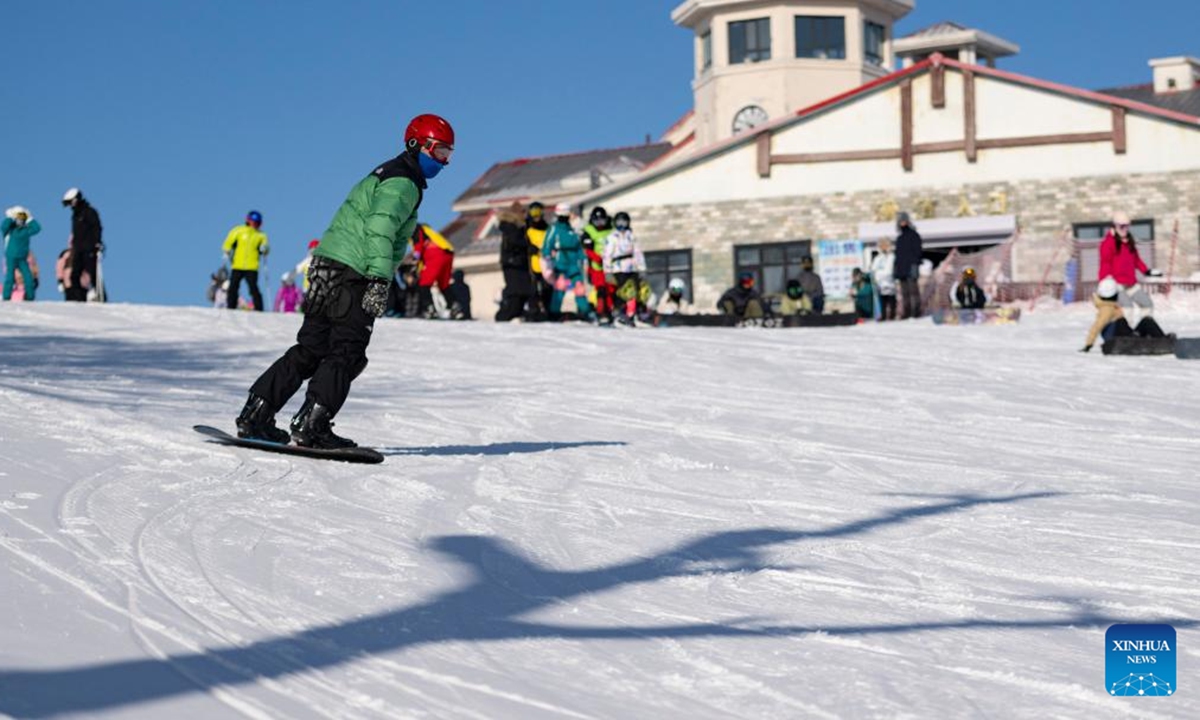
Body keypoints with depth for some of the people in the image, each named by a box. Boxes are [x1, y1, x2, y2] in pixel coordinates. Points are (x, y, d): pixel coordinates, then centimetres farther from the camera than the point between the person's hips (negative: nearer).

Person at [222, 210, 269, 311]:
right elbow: (229, 243, 10)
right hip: (237, 266, 1)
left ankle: (258, 309, -10)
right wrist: (227, 253, -5)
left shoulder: (261, 235, 10)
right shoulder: (238, 231, 8)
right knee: (233, 288, 1)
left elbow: (263, 249, 10)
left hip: (252, 268, -1)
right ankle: (231, 309, 9)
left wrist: (264, 250, -13)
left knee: (254, 289, -12)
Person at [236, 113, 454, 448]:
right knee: (347, 355, -6)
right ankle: (311, 424, -10)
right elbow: (380, 229, -23)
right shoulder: (403, 183, -9)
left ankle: (255, 415, 10)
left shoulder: (387, 176, 24)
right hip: (353, 275, -10)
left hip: (327, 271, 10)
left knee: (309, 349, 10)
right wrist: (380, 280, -29)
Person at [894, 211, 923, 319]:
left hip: (910, 267, -7)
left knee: (913, 289, -13)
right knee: (905, 292, 3)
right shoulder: (899, 238, 21)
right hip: (901, 269, 7)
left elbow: (917, 251, -7)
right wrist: (895, 269, 16)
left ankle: (916, 311, -14)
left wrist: (915, 265, -17)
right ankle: (907, 312, 3)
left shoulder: (914, 235, 0)